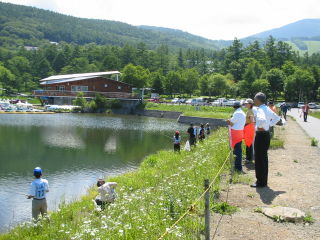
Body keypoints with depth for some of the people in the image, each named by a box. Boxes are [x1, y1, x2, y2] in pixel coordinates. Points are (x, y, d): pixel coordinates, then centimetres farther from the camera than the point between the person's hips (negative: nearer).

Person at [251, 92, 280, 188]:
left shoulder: (260, 110, -20)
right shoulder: (268, 109, 9)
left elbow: (262, 120, -40)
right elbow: (277, 118, 22)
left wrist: (260, 127, -22)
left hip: (261, 135, -10)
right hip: (267, 134, 10)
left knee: (259, 159, -1)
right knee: (264, 158, 17)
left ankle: (261, 182, 5)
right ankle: (263, 180, 26)